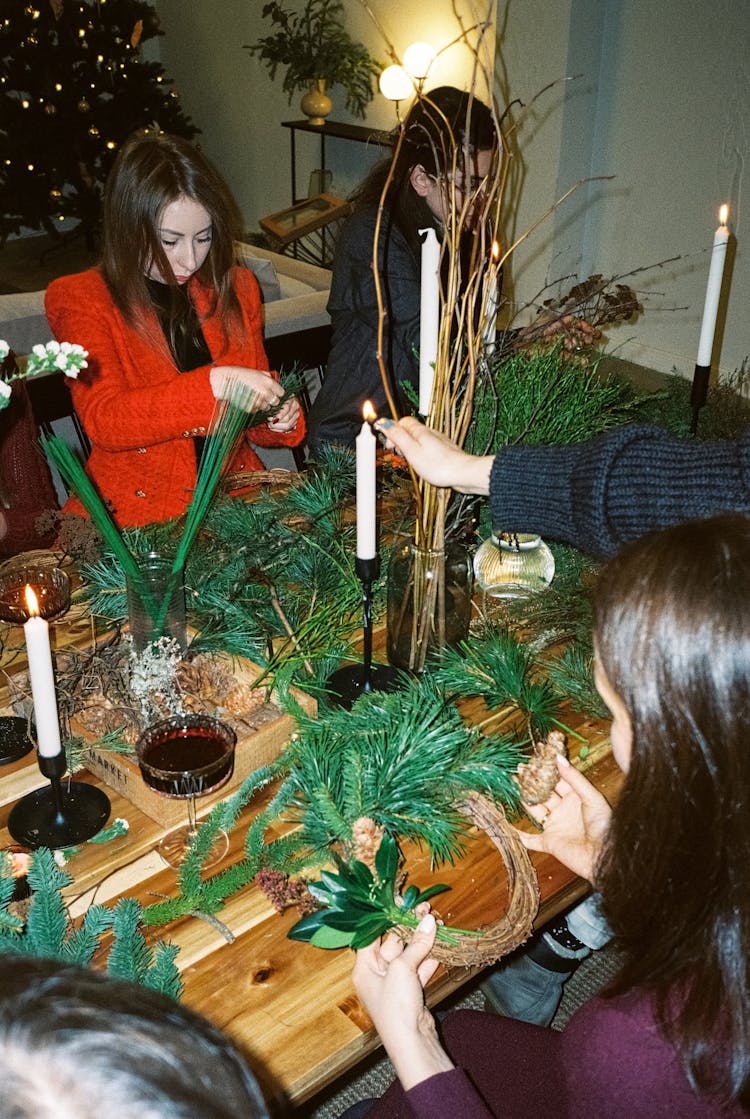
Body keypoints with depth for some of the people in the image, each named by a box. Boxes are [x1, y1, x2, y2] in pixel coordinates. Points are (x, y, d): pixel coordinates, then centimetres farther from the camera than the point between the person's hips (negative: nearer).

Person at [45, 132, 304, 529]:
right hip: (135, 514, -3)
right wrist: (216, 383, -27)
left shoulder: (237, 290, 10)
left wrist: (279, 422, -5)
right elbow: (104, 421, -17)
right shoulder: (80, 299, -3)